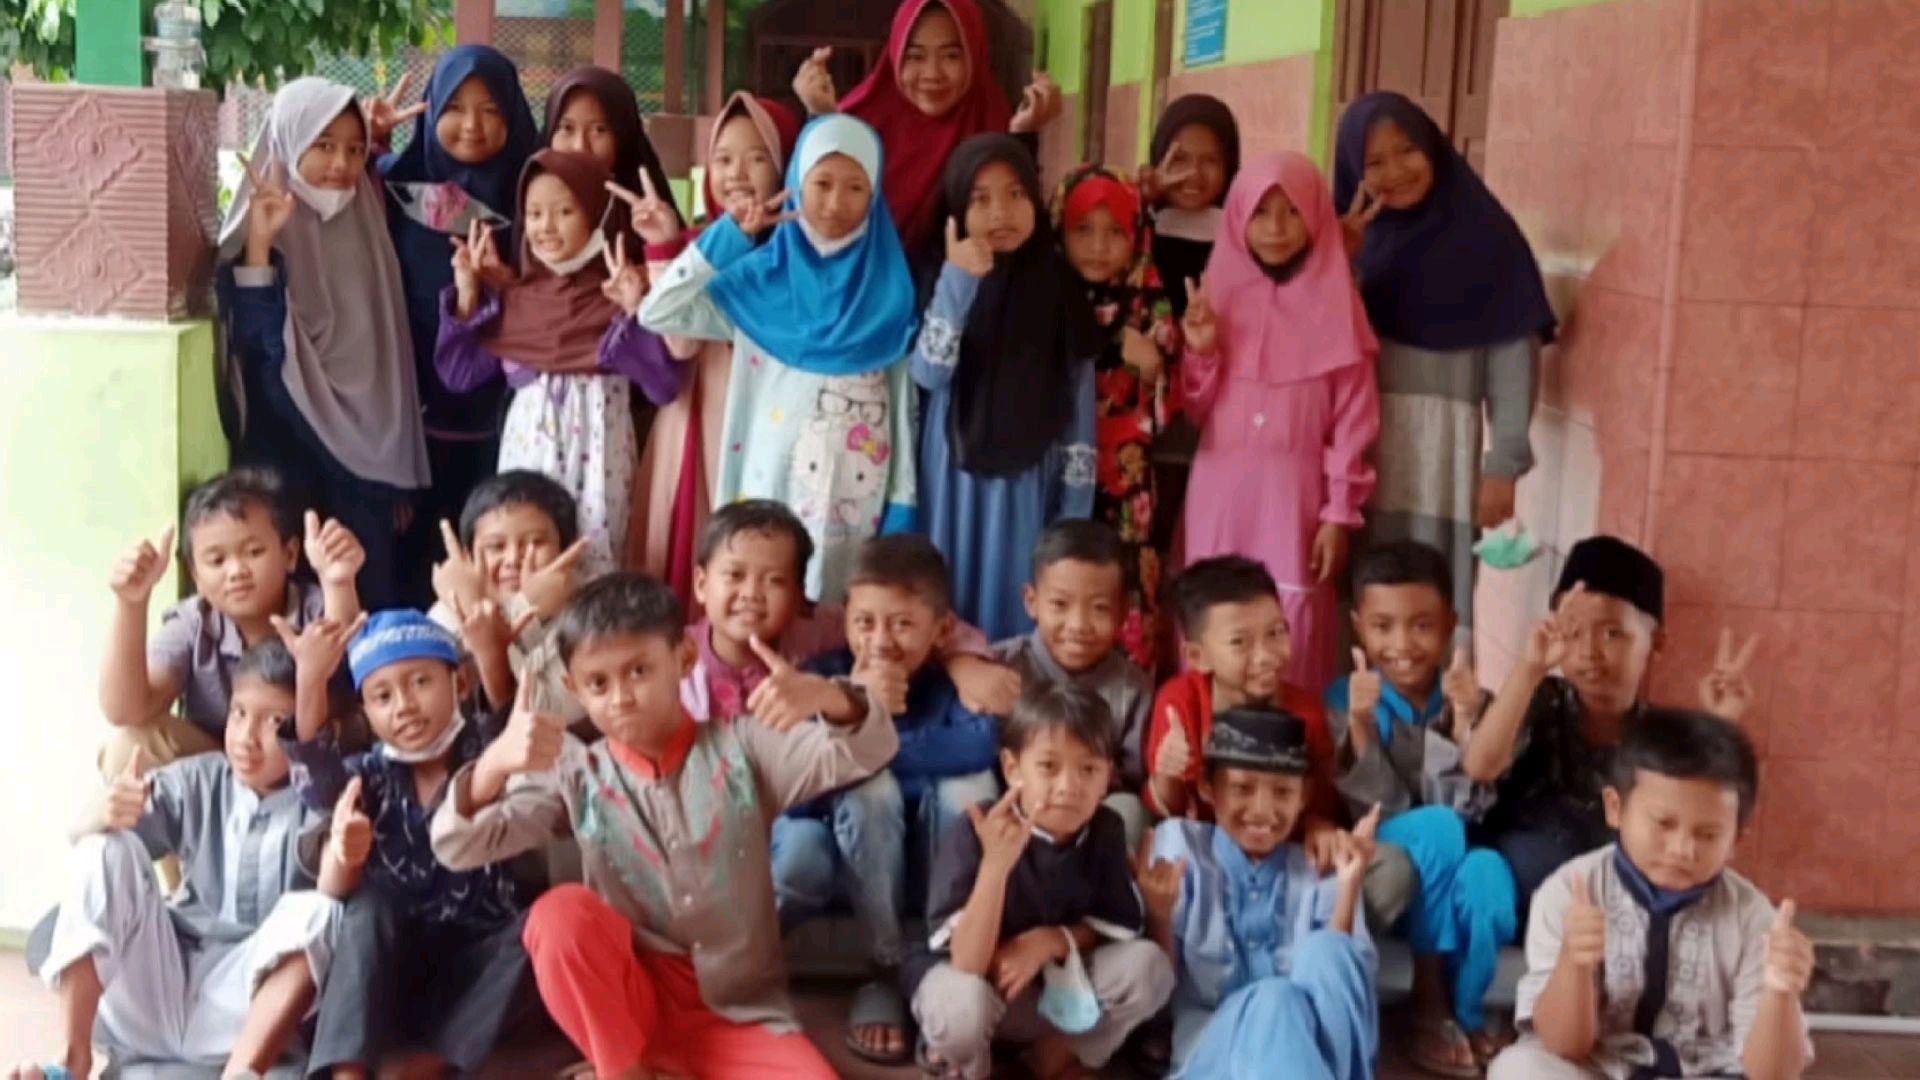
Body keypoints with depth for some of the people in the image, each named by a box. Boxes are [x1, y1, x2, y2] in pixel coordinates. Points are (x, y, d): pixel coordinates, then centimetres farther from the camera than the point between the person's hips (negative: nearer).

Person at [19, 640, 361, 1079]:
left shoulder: (318, 806, -5)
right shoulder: (198, 782, 6)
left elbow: (334, 888, -26)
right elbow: (85, 836, -4)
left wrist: (344, 855, -52)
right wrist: (102, 815, -30)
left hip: (239, 1008, -4)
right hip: (153, 994, 4)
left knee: (316, 913, -29)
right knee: (105, 849, -13)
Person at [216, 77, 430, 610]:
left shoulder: (366, 229, 8)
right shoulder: (260, 228, -6)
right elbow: (256, 344, -17)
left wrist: (399, 472, 12)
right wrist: (259, 244, -27)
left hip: (368, 456, 4)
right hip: (289, 456, -4)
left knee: (373, 603, 5)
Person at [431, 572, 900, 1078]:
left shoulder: (739, 748, -4)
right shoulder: (576, 776, -2)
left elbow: (868, 752, -15)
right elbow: (458, 849, -10)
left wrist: (828, 696, -39)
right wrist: (492, 766, -32)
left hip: (740, 1014, 0)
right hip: (629, 1004, 1)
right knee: (560, 912, -27)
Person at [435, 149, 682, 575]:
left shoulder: (620, 293, -4)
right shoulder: (513, 297, 7)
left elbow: (663, 387, -11)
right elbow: (459, 376, 8)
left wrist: (637, 313, -21)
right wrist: (466, 295, 1)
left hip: (596, 450, -4)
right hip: (528, 448, 4)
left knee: (593, 560, 0)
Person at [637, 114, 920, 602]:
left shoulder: (889, 286, 2)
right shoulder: (760, 277, 3)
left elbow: (905, 402, 3)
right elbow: (656, 314, -4)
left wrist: (903, 507, -1)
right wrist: (728, 234, -6)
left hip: (858, 500, 0)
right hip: (771, 491, 0)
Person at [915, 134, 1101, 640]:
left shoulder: (1062, 289, -1)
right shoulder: (946, 280, -1)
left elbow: (1081, 403, 0)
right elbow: (927, 374, -14)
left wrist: (1074, 507, -2)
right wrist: (957, 282, -22)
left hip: (1028, 484, 0)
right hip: (954, 479, 0)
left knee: (1015, 606, 5)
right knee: (948, 605, 4)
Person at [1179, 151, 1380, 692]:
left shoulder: (1335, 306, 0)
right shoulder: (1215, 292, 7)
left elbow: (1353, 420, -1)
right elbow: (1195, 411, 8)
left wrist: (1340, 513, -5)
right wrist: (1199, 352, -10)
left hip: (1296, 496, -2)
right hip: (1220, 493, 2)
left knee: (1293, 627, -4)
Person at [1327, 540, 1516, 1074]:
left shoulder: (1465, 697, -1)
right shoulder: (1344, 699, -7)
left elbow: (1470, 806, -11)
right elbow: (1375, 811, -14)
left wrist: (1464, 720, -24)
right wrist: (1362, 723, -28)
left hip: (1452, 870, 1)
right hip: (1379, 871, -1)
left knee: (1488, 871, -34)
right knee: (1438, 827, -33)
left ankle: (1465, 1011, -9)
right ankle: (1428, 1007, -19)